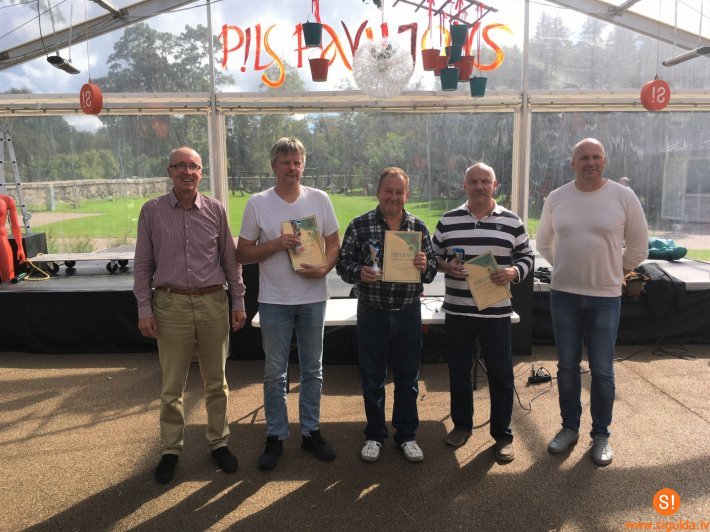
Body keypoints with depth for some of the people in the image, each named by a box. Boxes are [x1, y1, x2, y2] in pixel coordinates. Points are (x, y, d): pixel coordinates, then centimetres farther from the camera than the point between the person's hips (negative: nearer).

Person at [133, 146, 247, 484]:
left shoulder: (215, 210, 1)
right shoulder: (151, 211, 0)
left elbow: (230, 259, 6)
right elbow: (143, 264, 3)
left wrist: (238, 302, 4)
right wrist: (144, 309, -2)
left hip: (213, 303, 1)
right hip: (171, 305, -1)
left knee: (216, 381, 13)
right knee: (172, 385, 10)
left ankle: (218, 442, 30)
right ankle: (170, 449, 28)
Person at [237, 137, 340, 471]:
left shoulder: (320, 200, 2)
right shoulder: (257, 203, -2)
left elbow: (334, 243, 6)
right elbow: (243, 254, -1)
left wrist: (323, 269, -14)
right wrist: (276, 245, -17)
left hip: (313, 297, 2)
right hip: (274, 300, -1)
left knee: (313, 369, 13)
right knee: (275, 372, 8)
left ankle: (311, 432, 28)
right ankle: (275, 437, 23)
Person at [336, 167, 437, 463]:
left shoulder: (418, 227, 3)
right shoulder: (360, 225, -3)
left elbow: (433, 270, 5)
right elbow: (343, 263, -2)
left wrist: (425, 265, -18)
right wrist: (359, 273, -23)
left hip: (408, 314, 2)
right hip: (372, 313, -1)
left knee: (408, 379, 13)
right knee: (372, 379, 11)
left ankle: (407, 435, 31)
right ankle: (375, 435, 30)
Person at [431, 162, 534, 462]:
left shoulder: (511, 221, 2)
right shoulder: (448, 220, 4)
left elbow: (526, 257, 7)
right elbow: (434, 255, 11)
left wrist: (514, 272, -13)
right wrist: (446, 266, -10)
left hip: (496, 312, -1)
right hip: (457, 311, 1)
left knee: (501, 373, 7)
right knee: (459, 370, 13)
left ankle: (503, 434, 23)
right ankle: (462, 425, 32)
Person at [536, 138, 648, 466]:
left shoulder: (624, 197, -5)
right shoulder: (556, 198, 1)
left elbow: (638, 245, 5)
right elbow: (544, 242, 14)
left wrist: (615, 272, 9)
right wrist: (566, 268, 12)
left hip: (605, 297, -2)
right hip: (563, 295, 2)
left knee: (602, 371, 7)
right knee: (567, 367, 12)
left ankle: (601, 435, 25)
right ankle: (569, 428, 29)